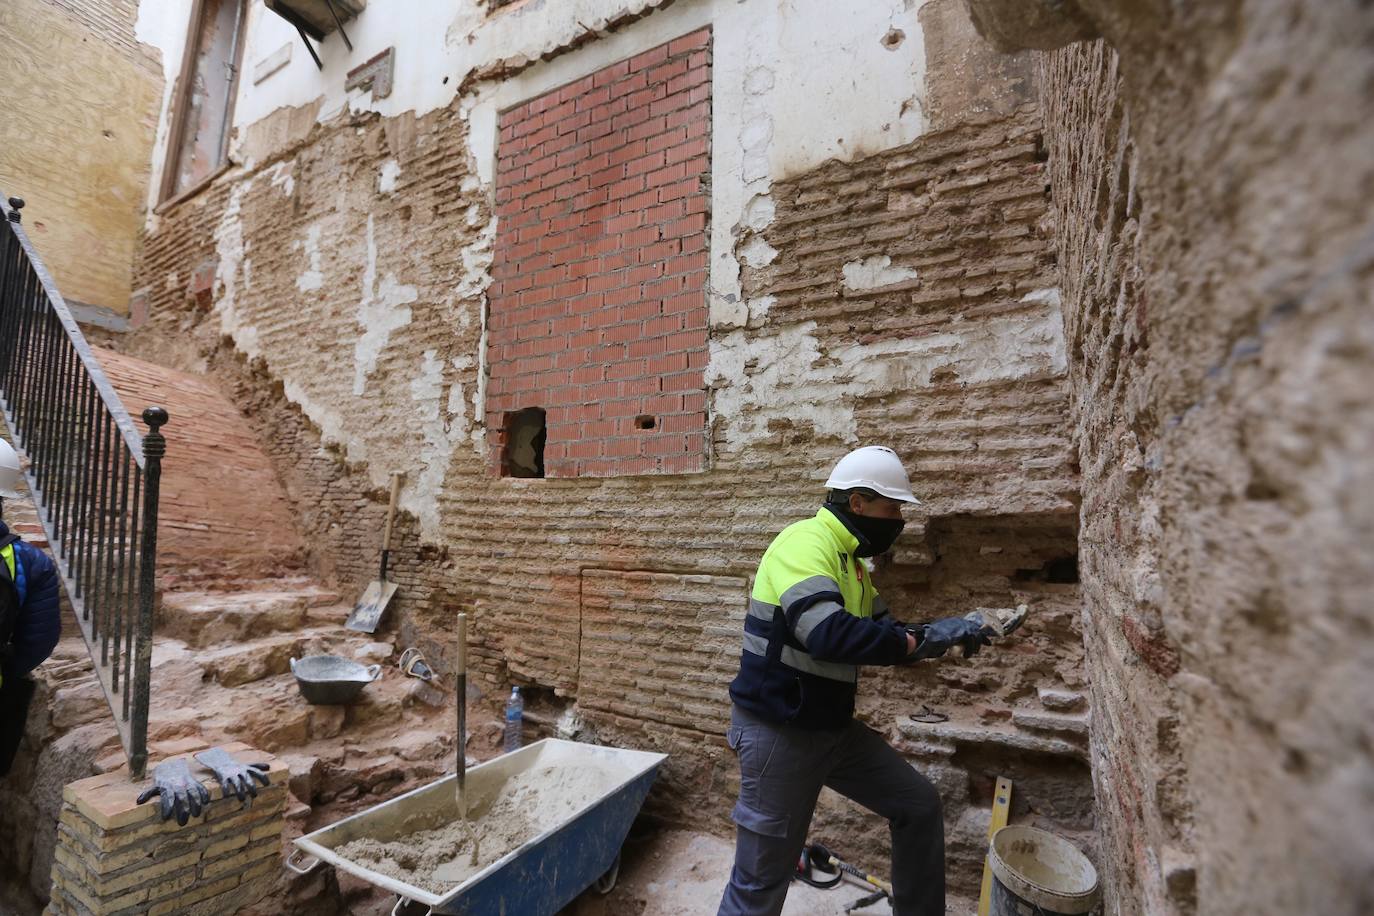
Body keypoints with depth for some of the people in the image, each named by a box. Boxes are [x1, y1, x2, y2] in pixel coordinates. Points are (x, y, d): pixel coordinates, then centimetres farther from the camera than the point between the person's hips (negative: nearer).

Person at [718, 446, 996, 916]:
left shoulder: (849, 559, 8)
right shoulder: (804, 542, -23)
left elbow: (880, 631, 16)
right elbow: (829, 633, -36)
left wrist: (945, 634, 0)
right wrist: (920, 639, -25)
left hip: (834, 727, 9)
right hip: (778, 732, -9)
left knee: (919, 803, 17)